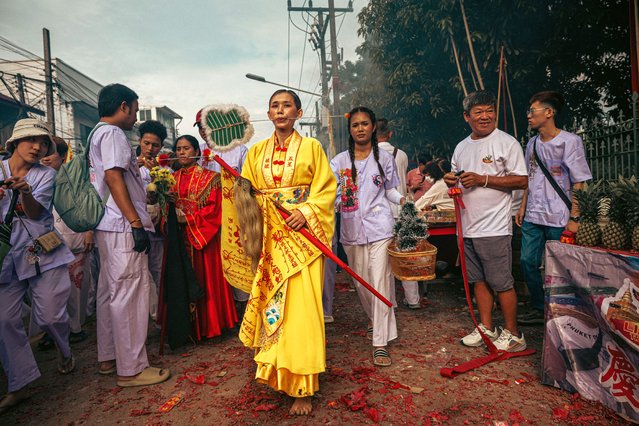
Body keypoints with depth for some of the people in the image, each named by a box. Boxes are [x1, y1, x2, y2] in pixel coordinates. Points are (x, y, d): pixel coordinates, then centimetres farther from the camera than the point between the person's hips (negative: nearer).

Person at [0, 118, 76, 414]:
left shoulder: (46, 174, 1)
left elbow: (36, 211, -11)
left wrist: (25, 191, -32)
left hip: (43, 255, -2)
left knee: (50, 316, -2)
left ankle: (64, 350, 32)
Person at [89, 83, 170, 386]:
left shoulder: (97, 134, 22)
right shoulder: (112, 133, -9)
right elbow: (114, 177, -19)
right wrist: (136, 223, -22)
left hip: (108, 226, 11)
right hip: (123, 226, -11)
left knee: (110, 292, 15)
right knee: (129, 295, -5)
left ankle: (108, 358, 27)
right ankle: (131, 369, 3)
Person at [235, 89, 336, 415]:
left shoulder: (311, 147, 5)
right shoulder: (256, 152, 13)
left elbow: (326, 189, -1)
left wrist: (306, 212, -15)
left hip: (302, 235, -3)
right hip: (269, 237, 3)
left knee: (301, 307, -5)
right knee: (271, 302, 6)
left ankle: (302, 387, 8)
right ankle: (276, 372, 26)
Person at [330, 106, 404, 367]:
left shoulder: (384, 158, 7)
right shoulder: (340, 161, 6)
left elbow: (390, 189, 13)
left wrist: (402, 200, -5)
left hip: (380, 228, -2)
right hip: (352, 229, 2)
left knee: (381, 282, -7)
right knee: (361, 282, 13)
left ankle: (380, 343, 1)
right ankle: (374, 319, 42)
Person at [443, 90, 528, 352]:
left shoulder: (506, 142, -5)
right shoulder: (461, 147, 15)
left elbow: (521, 181, -10)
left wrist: (483, 180, -18)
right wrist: (451, 181, 1)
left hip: (494, 227, -6)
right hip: (467, 227, 7)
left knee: (502, 283, 0)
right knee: (479, 280, 14)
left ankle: (512, 334, 15)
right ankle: (486, 328, 27)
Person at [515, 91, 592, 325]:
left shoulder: (570, 141, -7)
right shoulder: (532, 143, 11)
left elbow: (578, 183, -9)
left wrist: (574, 217, -13)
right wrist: (522, 207, 12)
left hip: (558, 218, -6)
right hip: (532, 217, 6)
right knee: (528, 262, 7)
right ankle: (539, 310, 23)